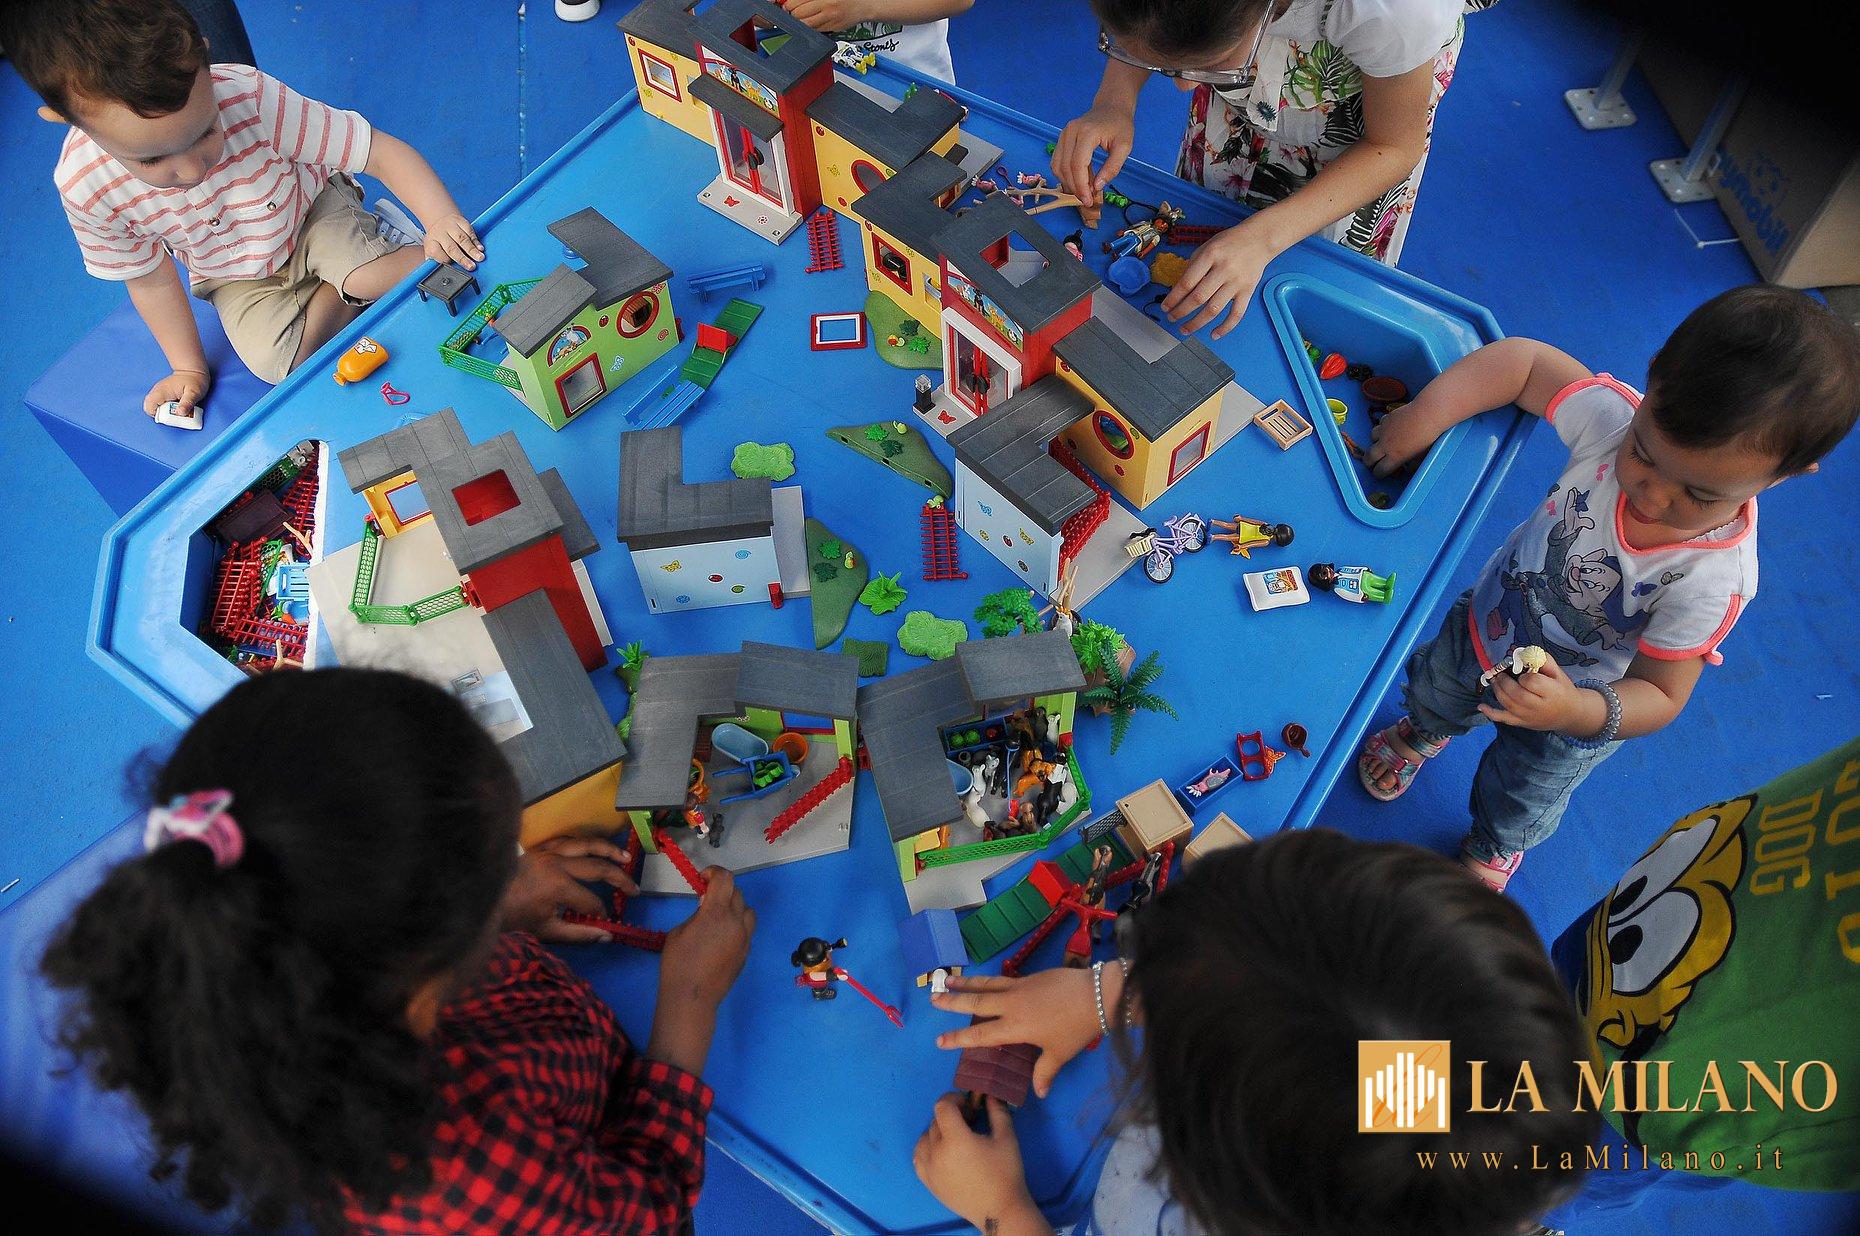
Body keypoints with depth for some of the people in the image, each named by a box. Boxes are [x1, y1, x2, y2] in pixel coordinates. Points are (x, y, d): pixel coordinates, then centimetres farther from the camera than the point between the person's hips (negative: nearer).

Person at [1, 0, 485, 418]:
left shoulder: (253, 99, -38)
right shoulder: (86, 189, -29)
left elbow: (383, 152, -33)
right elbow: (150, 278, -10)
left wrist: (441, 218, -47)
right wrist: (189, 368, -4)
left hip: (309, 213, -2)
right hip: (235, 277, 2)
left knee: (366, 274, -32)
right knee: (272, 360, -23)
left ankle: (399, 251, 1)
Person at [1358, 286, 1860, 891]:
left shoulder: (1714, 579, -40)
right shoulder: (1616, 414, -35)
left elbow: (1660, 695, -31)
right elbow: (1522, 359, -21)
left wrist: (1579, 712, -50)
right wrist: (1424, 415, -31)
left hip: (1572, 718, -2)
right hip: (1487, 620, 3)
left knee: (1519, 805, 27)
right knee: (1434, 693, 34)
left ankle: (1494, 850, 64)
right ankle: (1424, 732, 72)